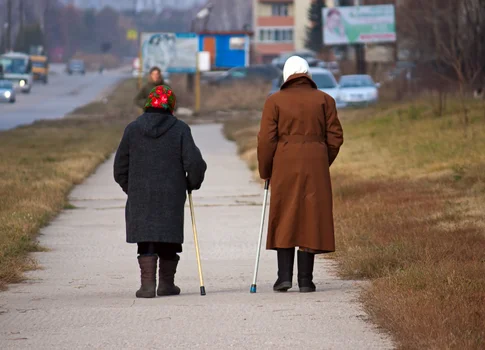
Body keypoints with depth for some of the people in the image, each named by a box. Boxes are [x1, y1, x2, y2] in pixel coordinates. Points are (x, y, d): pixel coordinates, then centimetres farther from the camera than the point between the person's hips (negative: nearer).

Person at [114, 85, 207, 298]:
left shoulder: (133, 129, 2)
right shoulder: (180, 129, -4)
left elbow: (120, 168, 7)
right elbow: (194, 163, -7)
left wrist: (130, 189, 21)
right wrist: (192, 184, 11)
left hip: (140, 198, 1)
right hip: (171, 197, -1)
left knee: (146, 241, 2)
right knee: (168, 241, 11)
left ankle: (148, 284, -8)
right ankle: (166, 284, 16)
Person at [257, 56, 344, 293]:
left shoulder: (275, 101, 0)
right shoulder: (324, 100, 5)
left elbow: (266, 140, -2)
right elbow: (335, 137, 4)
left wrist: (265, 172, 8)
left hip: (285, 168, -1)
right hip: (315, 167, 1)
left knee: (284, 220, 8)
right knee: (311, 219, 4)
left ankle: (284, 276, 1)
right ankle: (305, 280, 2)